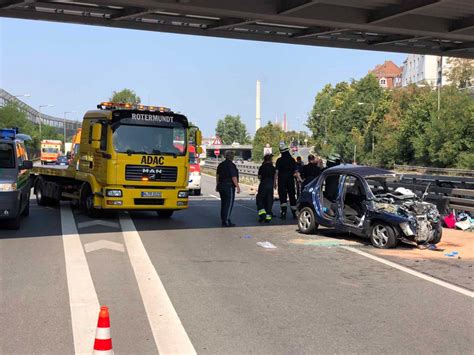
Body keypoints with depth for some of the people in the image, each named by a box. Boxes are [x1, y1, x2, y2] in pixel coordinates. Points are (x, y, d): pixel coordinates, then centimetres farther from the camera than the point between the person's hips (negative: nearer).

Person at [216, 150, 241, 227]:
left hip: (221, 186, 8)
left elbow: (217, 175, 17)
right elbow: (234, 177, -18)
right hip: (229, 186, -8)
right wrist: (238, 187, -15)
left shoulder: (221, 165, 10)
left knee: (223, 203, 15)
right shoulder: (231, 165, -14)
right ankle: (226, 222, -6)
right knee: (229, 204, -4)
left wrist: (217, 185, 26)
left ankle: (223, 220, 21)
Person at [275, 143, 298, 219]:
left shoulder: (279, 160, -7)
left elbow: (276, 171, -11)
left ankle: (283, 211, -18)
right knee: (292, 195, 12)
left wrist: (275, 181, -8)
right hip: (290, 180, 3)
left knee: (282, 196, -3)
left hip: (282, 179, -3)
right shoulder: (292, 159, 1)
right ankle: (294, 212, 18)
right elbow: (296, 171, 0)